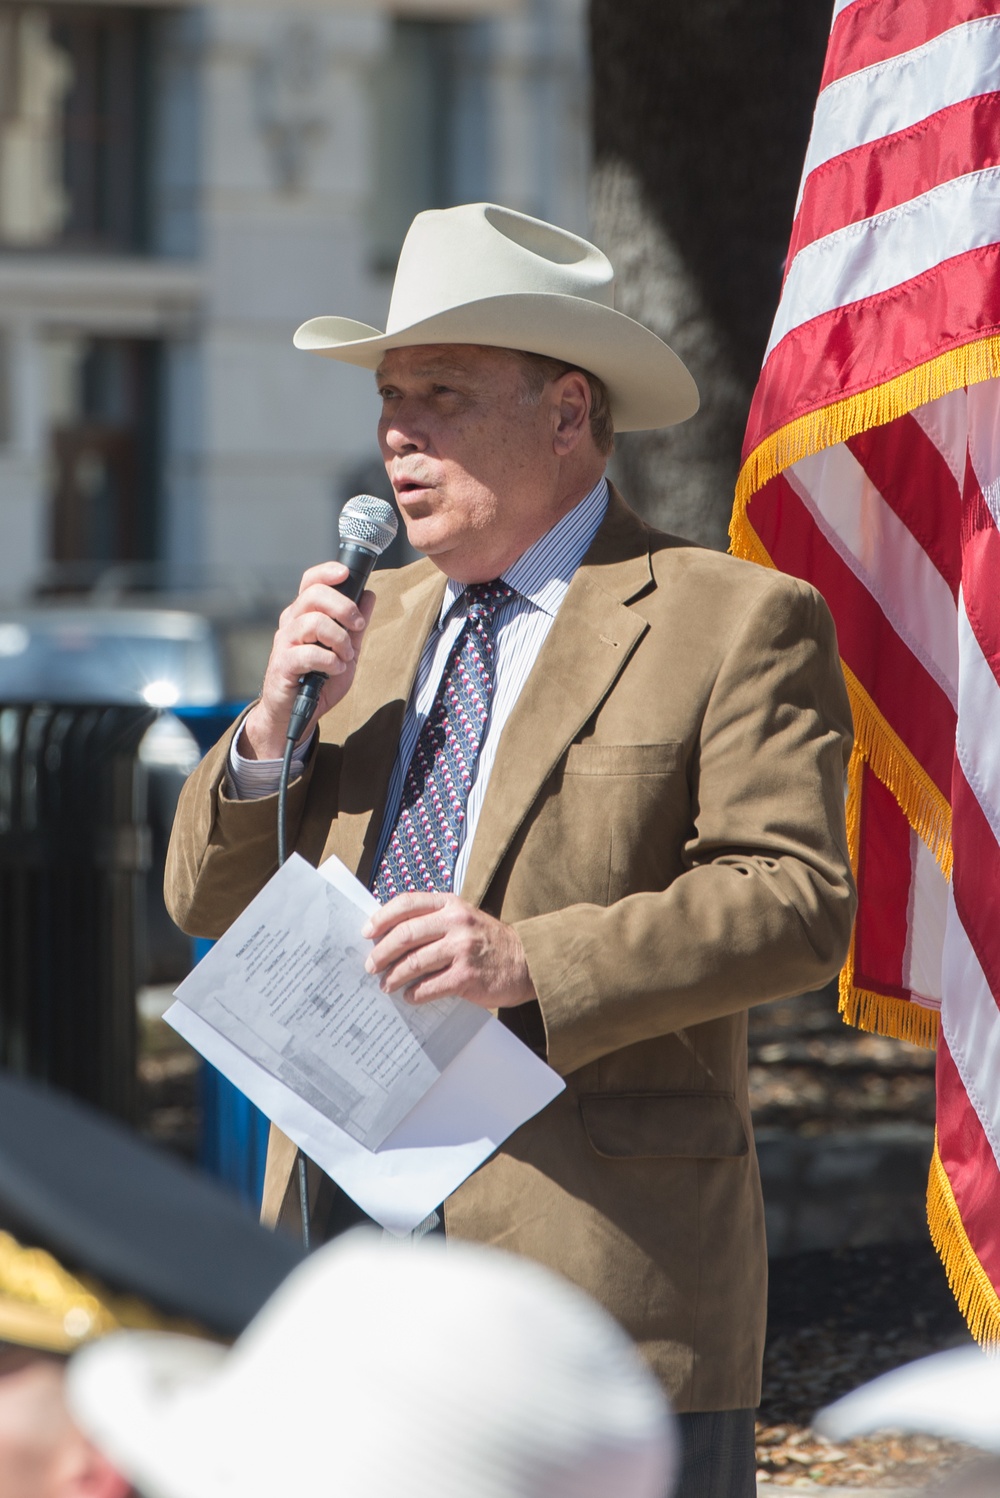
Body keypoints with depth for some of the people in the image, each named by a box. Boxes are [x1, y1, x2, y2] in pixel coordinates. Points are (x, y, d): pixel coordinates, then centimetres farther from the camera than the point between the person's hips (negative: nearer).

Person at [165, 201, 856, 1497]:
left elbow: (797, 902, -12)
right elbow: (212, 903, 18)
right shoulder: (367, 631, 19)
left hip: (596, 1265, -5)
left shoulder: (735, 625, 0)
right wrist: (272, 730, -2)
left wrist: (537, 967, -24)